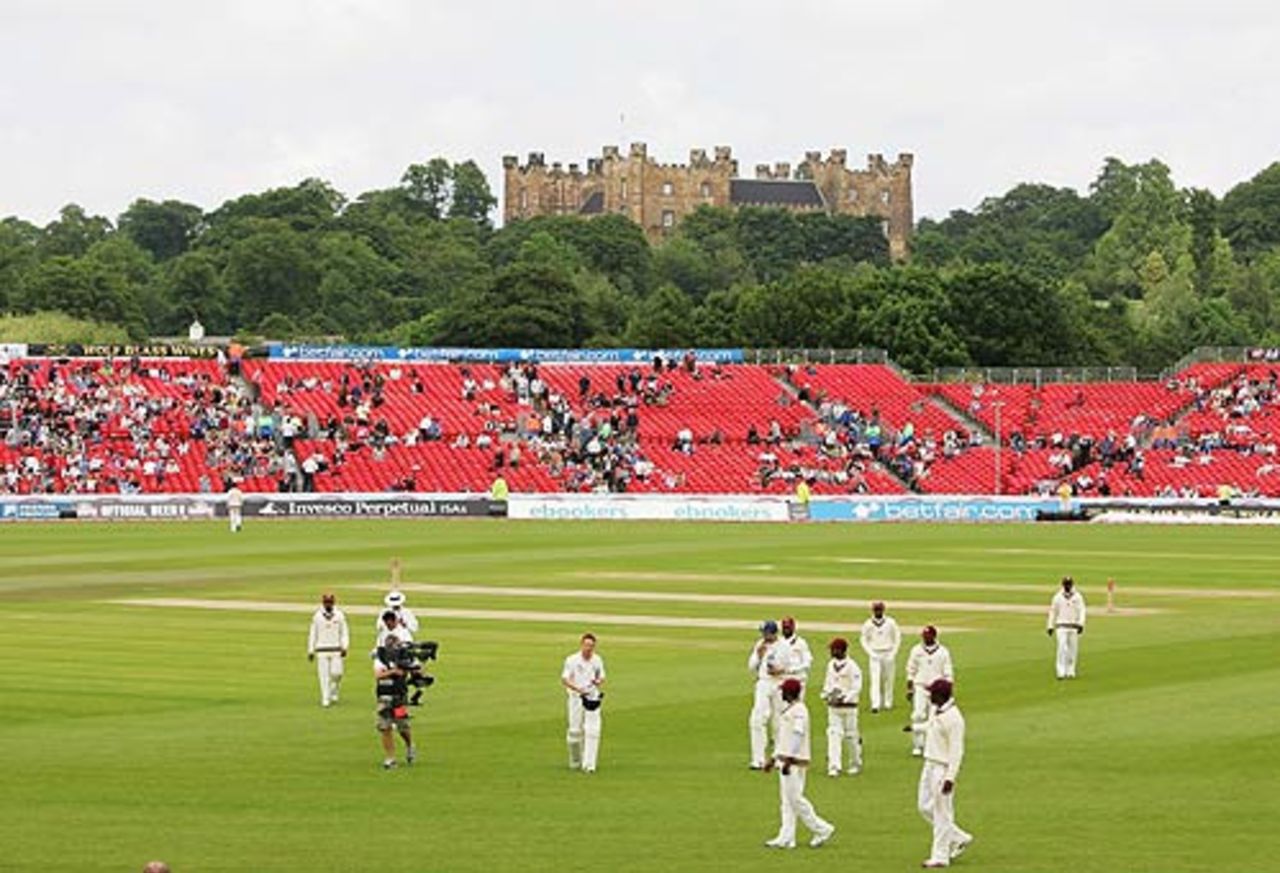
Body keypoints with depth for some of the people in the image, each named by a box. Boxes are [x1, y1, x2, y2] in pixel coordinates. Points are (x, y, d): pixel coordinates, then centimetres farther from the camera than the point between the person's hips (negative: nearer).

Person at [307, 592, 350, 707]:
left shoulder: (339, 616, 3)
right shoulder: (317, 616, 3)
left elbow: (345, 633, 7)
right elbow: (313, 634, 8)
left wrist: (344, 647, -6)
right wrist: (310, 651, 5)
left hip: (336, 650, 0)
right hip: (322, 650, 0)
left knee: (336, 673, -9)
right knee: (324, 675, -4)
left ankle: (334, 692, 18)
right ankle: (325, 699, 2)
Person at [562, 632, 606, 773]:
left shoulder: (597, 660, 5)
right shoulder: (572, 660, -6)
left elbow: (601, 678, 14)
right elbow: (564, 680, -9)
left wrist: (598, 682, -11)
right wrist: (578, 688, -25)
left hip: (593, 698, 2)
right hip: (576, 698, -2)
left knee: (592, 730, -10)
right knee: (575, 730, 2)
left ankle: (589, 764, -11)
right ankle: (575, 761, 23)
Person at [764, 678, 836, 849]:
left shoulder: (799, 710, -14)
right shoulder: (788, 710, 18)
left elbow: (798, 736, -22)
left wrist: (788, 760, -27)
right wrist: (774, 759, 24)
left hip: (794, 762, -10)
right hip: (785, 760, 10)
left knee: (794, 797, -11)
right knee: (787, 800, 7)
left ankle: (822, 829, -3)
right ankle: (786, 838, 6)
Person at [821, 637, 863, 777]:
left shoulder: (852, 666, -12)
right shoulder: (831, 665, 9)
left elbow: (857, 687, -14)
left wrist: (844, 697, -24)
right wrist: (826, 694, 1)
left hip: (848, 706, -5)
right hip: (833, 706, 5)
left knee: (851, 736, 5)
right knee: (834, 734, -4)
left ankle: (856, 764, 24)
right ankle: (834, 766, -7)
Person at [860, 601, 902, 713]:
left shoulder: (890, 623, 0)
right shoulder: (868, 624, 0)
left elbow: (897, 638, 5)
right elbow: (864, 641, 5)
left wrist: (893, 653, -4)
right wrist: (871, 653, -7)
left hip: (888, 654, 1)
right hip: (875, 655, -1)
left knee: (889, 679, 5)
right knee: (875, 680, -10)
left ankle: (888, 703, 18)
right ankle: (875, 704, -15)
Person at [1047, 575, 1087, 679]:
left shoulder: (1078, 597, 2)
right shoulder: (1058, 597, 4)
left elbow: (1081, 611, -5)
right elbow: (1053, 612, 10)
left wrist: (1081, 624, -19)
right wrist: (1050, 627, 7)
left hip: (1074, 627, 1)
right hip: (1061, 626, -1)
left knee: (1073, 650, 3)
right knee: (1062, 648, -13)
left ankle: (1070, 672, 14)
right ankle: (1061, 672, -14)